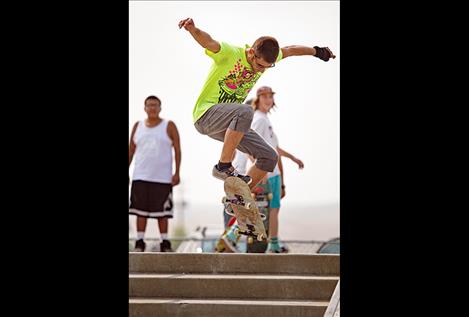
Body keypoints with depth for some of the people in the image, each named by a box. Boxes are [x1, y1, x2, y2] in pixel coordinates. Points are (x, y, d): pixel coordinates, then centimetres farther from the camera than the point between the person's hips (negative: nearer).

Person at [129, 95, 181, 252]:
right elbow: (131, 151, 12)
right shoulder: (138, 126, 10)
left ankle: (165, 243, 6)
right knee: (141, 210, 1)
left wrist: (177, 173, -8)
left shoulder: (169, 126, 1)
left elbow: (177, 150, -1)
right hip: (140, 177, 2)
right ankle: (140, 243, 6)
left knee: (162, 211, 0)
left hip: (163, 177, -2)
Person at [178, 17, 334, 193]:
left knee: (269, 156, 1)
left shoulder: (266, 56, 2)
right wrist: (193, 29, -59)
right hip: (206, 115, -8)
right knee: (245, 111, -38)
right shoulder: (229, 53, -19)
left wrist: (317, 51, 35)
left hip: (231, 122, 8)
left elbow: (289, 50, 20)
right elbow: (208, 42, -38)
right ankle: (223, 166, -29)